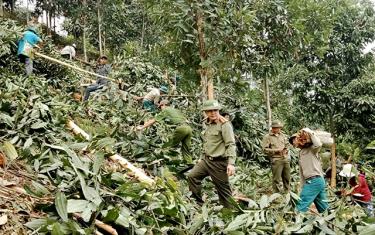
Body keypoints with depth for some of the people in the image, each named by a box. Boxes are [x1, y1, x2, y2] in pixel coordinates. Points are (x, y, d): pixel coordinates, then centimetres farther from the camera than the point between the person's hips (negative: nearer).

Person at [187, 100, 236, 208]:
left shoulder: (224, 125, -13)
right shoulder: (208, 124, 13)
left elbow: (231, 145, -19)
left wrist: (231, 163, -26)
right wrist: (203, 158, 25)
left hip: (219, 162, -8)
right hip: (206, 160, 8)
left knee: (223, 189, 0)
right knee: (192, 176, -2)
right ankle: (198, 203, 7)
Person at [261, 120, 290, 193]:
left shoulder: (282, 135, 15)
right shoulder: (267, 137, -3)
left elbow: (287, 144, 26)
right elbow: (265, 149, -9)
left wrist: (286, 150, 4)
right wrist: (276, 150, -14)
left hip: (286, 159, 6)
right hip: (276, 160, -6)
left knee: (287, 177, 11)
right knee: (277, 179, -6)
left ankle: (288, 192, 24)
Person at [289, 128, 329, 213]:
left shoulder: (311, 149, -3)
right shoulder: (301, 153, 21)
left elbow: (318, 144, -29)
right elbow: (302, 172, 21)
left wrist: (309, 133, -19)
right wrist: (303, 186, 17)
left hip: (314, 181, -9)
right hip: (315, 181, 9)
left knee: (301, 206, -11)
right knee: (324, 208, 12)